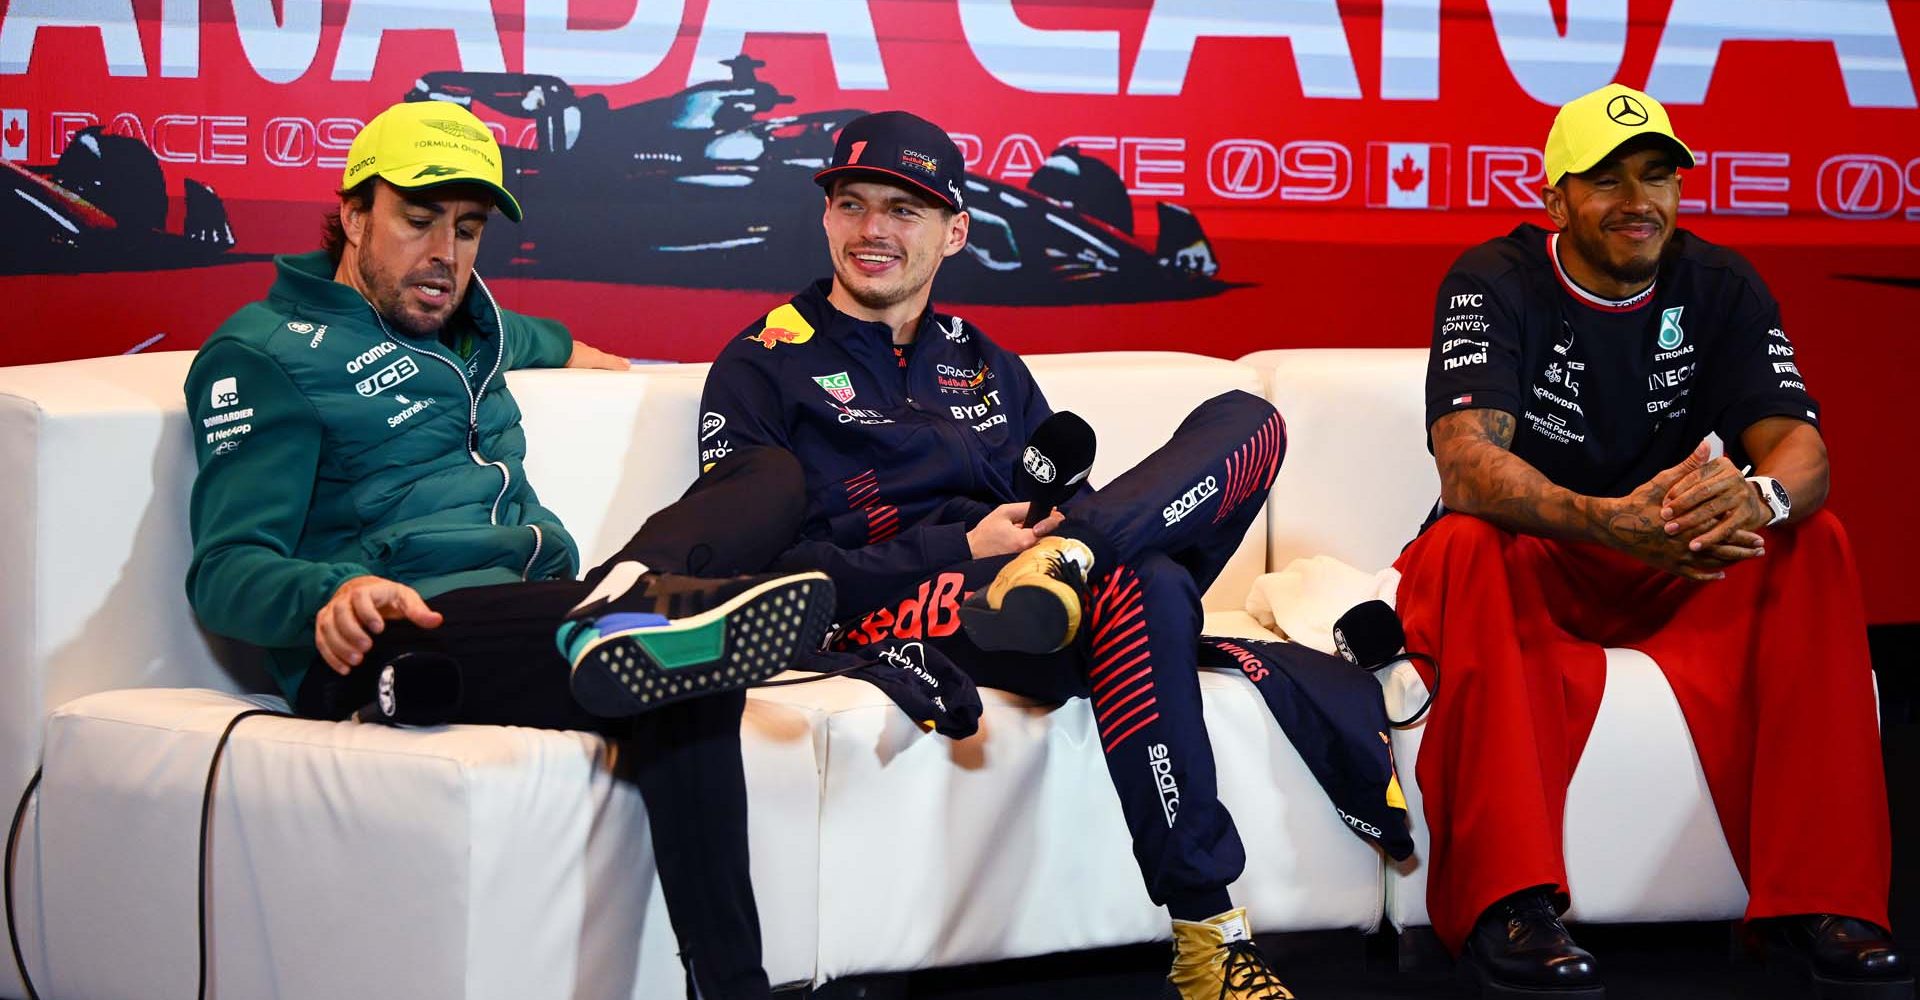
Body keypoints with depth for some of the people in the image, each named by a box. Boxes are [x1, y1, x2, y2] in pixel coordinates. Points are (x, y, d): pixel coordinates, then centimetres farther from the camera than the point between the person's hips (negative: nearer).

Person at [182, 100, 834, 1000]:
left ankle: (635, 595, -46)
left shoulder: (466, 328, 32)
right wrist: (334, 594, -28)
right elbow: (225, 569, -9)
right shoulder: (268, 351, 5)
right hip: (394, 648, -8)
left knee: (769, 474, -15)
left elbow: (552, 344, 62)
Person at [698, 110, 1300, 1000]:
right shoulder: (764, 367, 10)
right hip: (889, 616, -5)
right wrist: (965, 549, -13)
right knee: (1139, 585, -37)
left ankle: (1065, 561, -37)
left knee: (1246, 420, -12)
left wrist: (1063, 536, -5)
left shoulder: (987, 368, 29)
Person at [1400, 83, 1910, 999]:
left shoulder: (1720, 287, 0)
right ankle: (1507, 903, -38)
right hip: (1523, 568, -3)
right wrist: (1609, 522, -47)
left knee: (1814, 546, -22)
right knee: (1463, 547, -36)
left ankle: (1814, 899, -24)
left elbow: (1800, 450, -12)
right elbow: (1466, 466, -28)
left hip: (1669, 578, 4)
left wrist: (1756, 496, -39)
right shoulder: (1495, 286, -12)